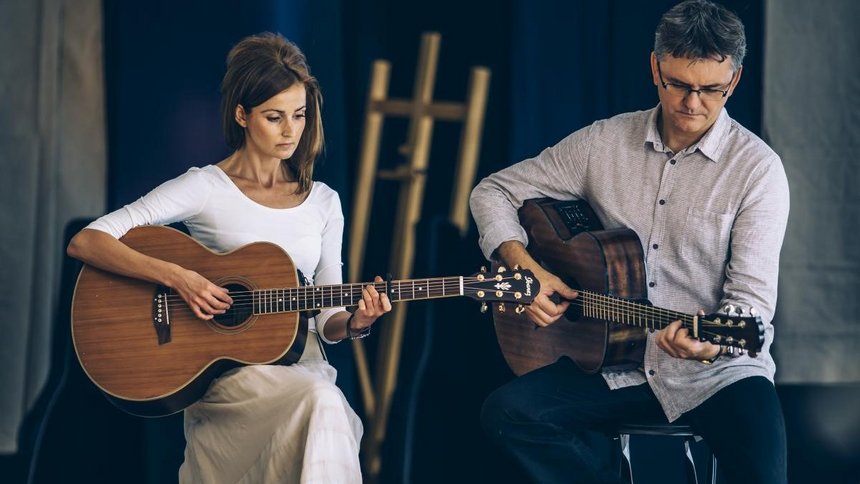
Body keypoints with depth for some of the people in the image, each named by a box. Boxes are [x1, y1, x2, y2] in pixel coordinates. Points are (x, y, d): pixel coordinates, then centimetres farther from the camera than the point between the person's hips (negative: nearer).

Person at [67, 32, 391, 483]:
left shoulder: (323, 202, 12)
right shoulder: (205, 188, -2)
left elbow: (325, 319, 14)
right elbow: (84, 243, -9)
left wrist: (353, 323, -10)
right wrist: (176, 276, -21)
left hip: (298, 361, 4)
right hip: (222, 367, -4)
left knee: (325, 405, -32)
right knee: (320, 401, -34)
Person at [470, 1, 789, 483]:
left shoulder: (757, 168, -7)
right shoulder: (604, 143, 4)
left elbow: (752, 297, -13)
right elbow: (494, 192, 11)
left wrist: (711, 343, -35)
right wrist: (523, 266, -7)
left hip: (717, 370, -3)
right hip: (616, 362, 4)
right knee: (508, 412, -20)